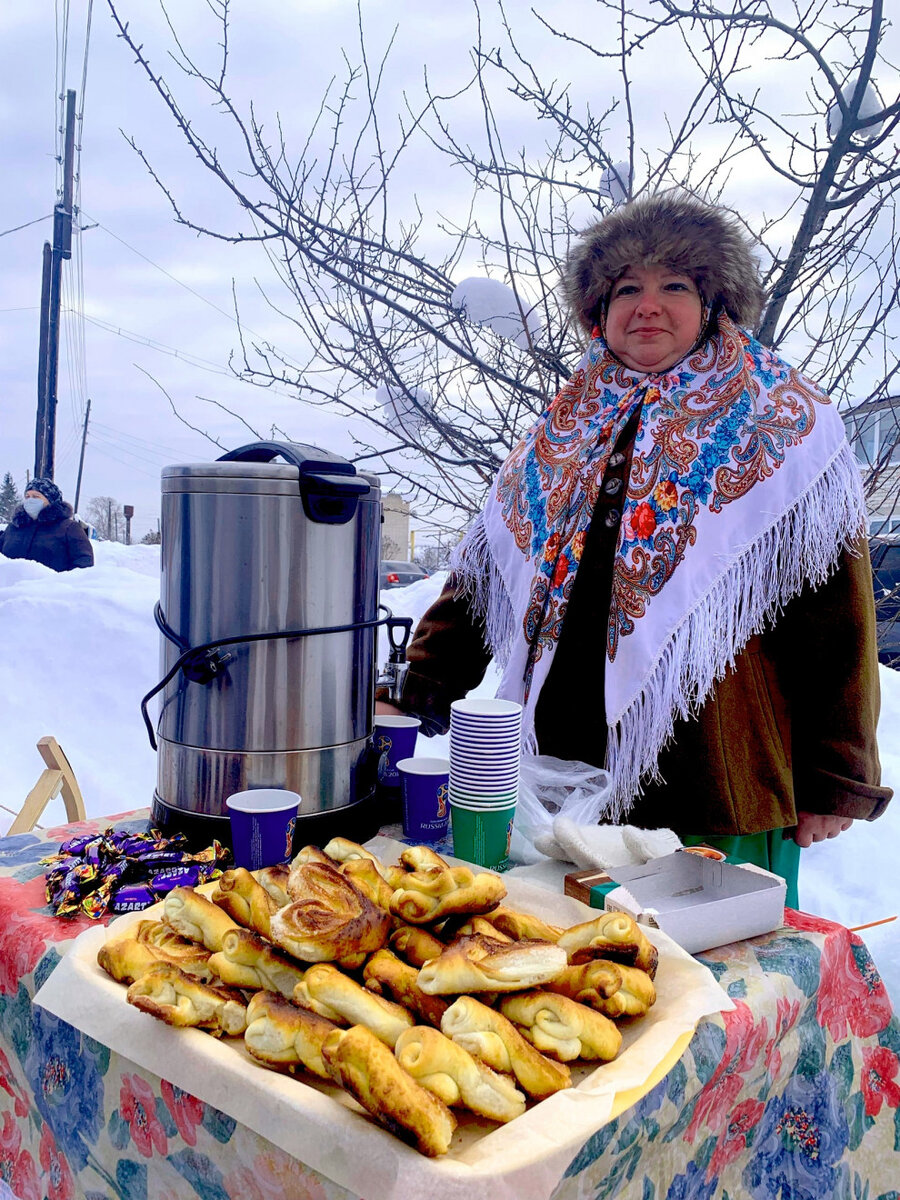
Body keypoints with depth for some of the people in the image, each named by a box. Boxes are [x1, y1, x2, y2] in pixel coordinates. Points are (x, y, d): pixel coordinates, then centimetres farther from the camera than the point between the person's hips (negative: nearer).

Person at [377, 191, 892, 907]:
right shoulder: (569, 435, 12)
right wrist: (422, 694, 4)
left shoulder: (785, 430, 1)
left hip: (721, 793, -3)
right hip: (566, 784, 4)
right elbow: (485, 572, 12)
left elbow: (838, 616, -2)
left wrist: (835, 784, -4)